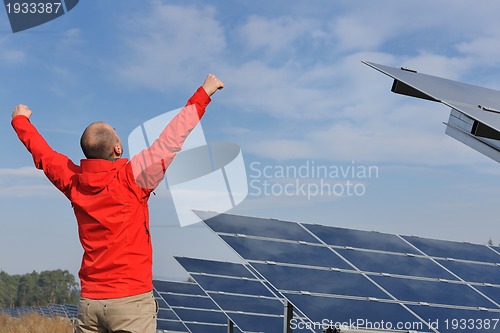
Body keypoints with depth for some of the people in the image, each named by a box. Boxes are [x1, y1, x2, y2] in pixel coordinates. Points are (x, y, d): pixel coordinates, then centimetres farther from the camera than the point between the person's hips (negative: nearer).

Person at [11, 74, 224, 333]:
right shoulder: (132, 177, -11)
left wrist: (20, 120, 38)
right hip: (131, 301, -6)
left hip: (89, 302, 6)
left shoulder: (73, 182, 3)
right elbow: (171, 140, -10)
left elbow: (42, 152, 20)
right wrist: (203, 95, -2)